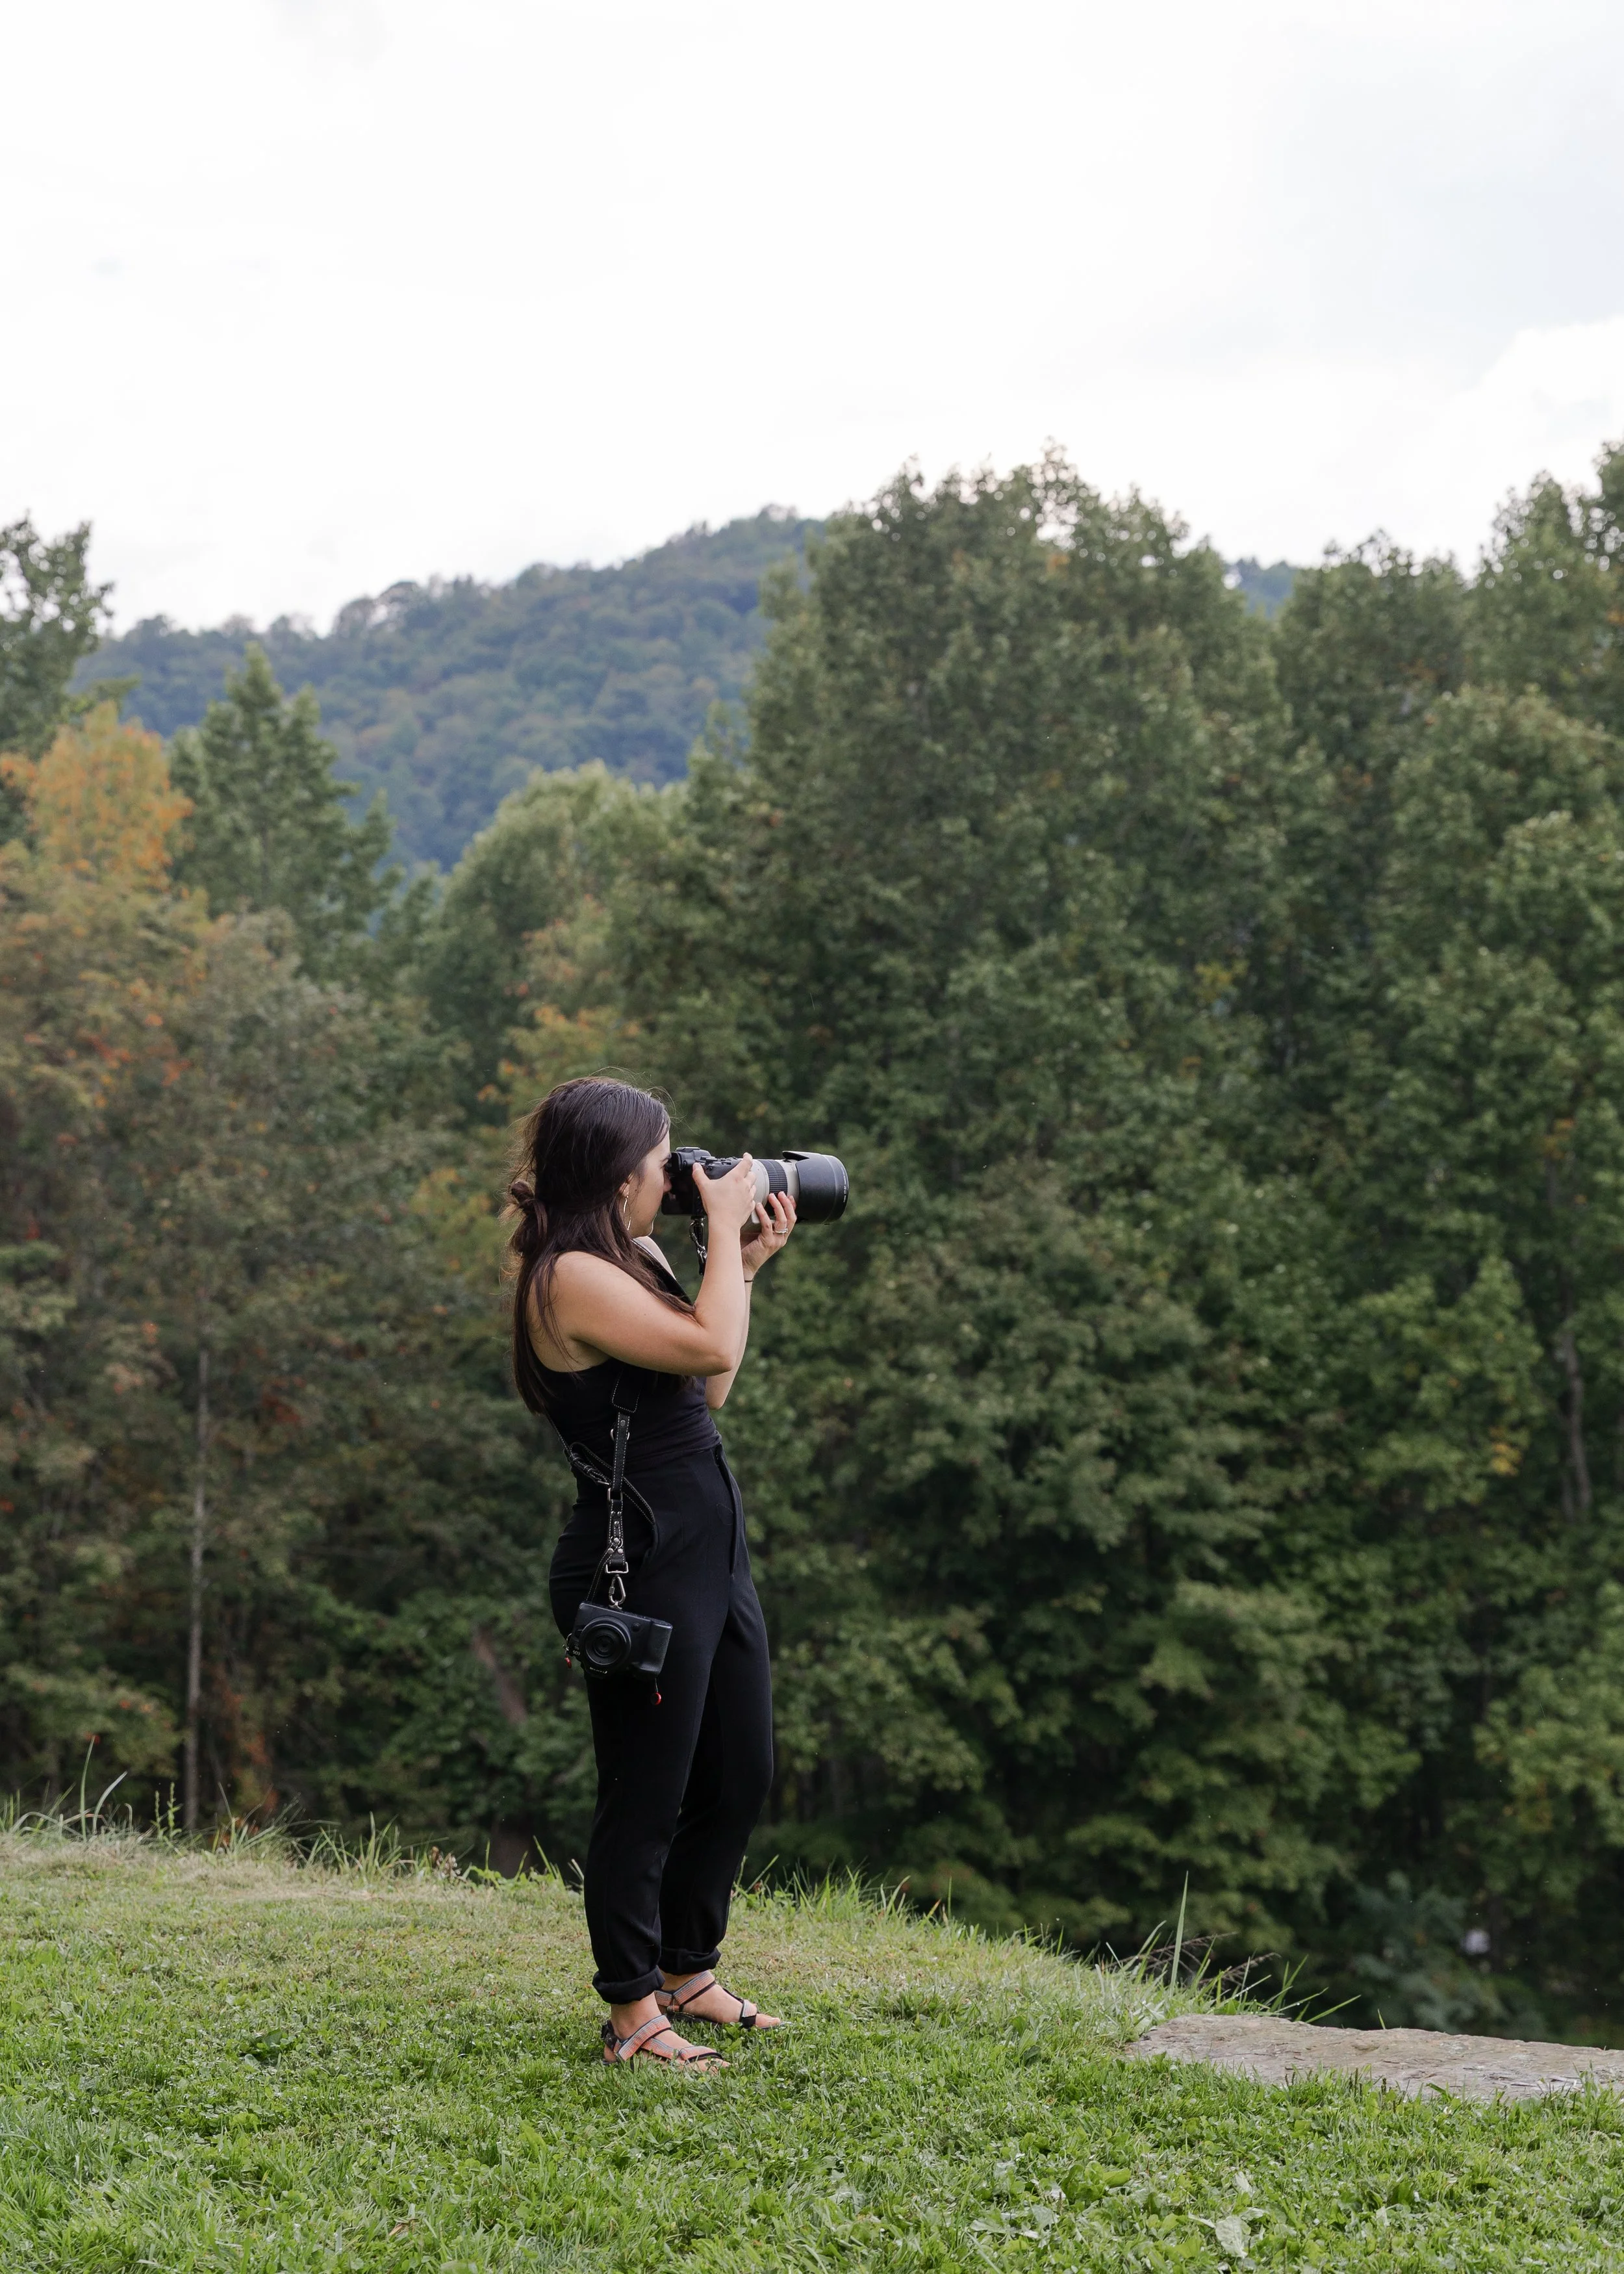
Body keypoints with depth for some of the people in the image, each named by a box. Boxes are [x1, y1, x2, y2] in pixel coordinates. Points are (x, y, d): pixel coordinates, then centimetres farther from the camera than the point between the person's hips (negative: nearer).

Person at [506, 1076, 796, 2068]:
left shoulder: (634, 1261, 13)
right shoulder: (571, 1278, -17)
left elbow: (710, 1392, 17)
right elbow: (711, 1348, -26)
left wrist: (748, 1263, 13)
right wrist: (725, 1227, -12)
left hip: (709, 1556, 10)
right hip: (642, 1568, -10)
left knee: (740, 1776, 17)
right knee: (646, 1797, 1)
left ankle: (687, 1972, 34)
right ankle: (633, 2015, 14)